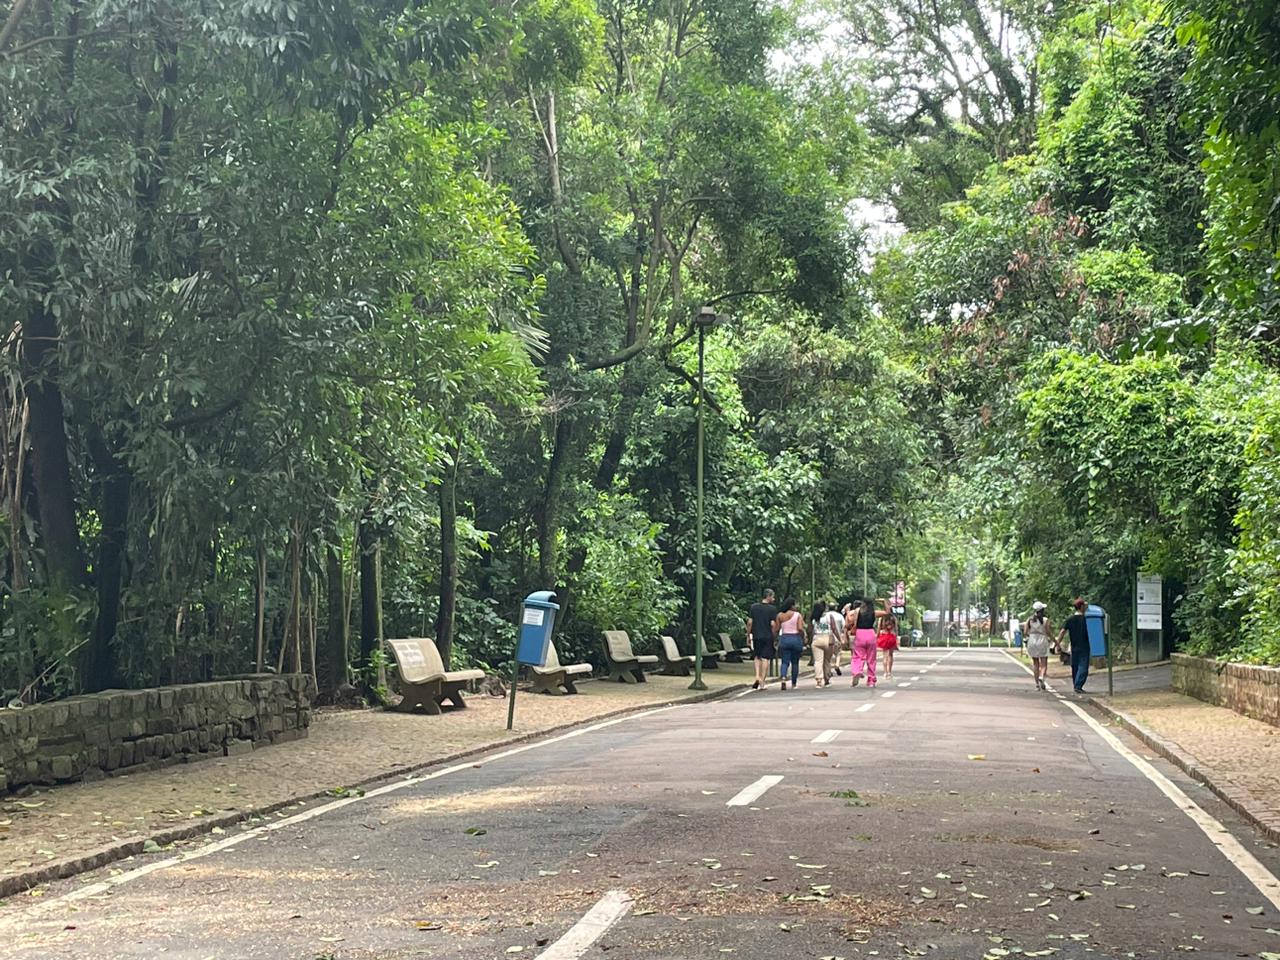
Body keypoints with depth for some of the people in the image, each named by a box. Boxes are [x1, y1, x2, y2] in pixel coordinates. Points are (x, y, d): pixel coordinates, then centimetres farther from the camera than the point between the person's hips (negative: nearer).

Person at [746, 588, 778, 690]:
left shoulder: (754, 607, 3)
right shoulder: (772, 609, -6)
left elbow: (749, 622, 1)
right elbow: (773, 624, -11)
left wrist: (748, 635, 9)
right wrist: (774, 636, 1)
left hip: (756, 636, 3)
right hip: (768, 637, -3)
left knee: (757, 657, 16)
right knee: (765, 659, 3)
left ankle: (757, 677, -2)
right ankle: (762, 682, 1)